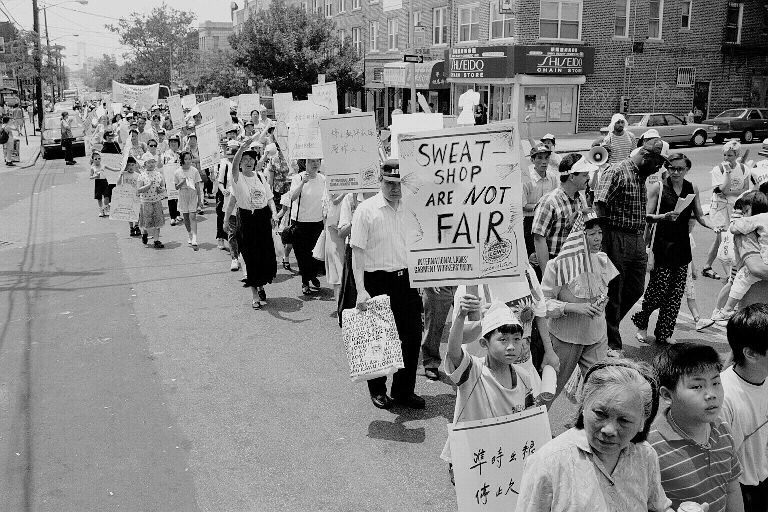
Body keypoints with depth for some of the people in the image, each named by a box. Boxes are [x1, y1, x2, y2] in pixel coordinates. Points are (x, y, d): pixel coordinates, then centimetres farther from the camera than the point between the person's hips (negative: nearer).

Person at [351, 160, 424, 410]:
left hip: (407, 279, 4)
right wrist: (361, 290, -16)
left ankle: (404, 390, 25)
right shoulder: (366, 210, -8)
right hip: (378, 281, -4)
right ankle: (377, 389, 28)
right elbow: (357, 251, -10)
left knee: (412, 336, 8)